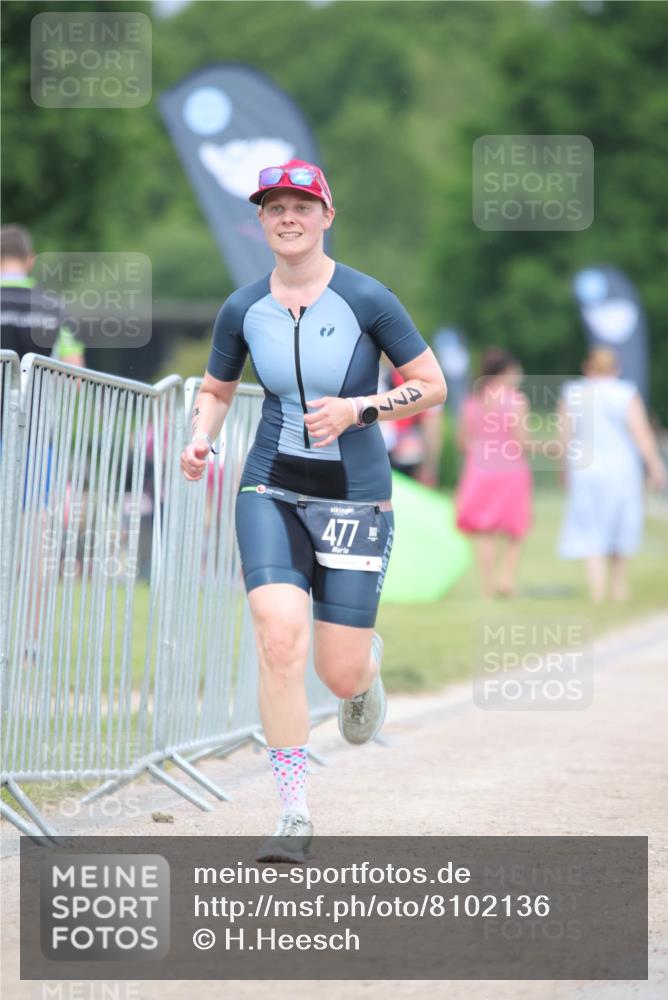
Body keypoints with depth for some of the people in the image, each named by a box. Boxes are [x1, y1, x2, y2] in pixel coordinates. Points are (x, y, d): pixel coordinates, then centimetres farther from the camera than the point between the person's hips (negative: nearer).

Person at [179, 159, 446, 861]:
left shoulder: (367, 300, -8)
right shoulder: (242, 310, 2)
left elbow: (432, 386, -2)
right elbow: (216, 388, 18)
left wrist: (358, 409, -16)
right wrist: (200, 441, -2)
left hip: (355, 499, -1)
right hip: (271, 492, 1)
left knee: (340, 672, -3)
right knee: (280, 636, -23)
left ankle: (366, 669, 40)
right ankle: (294, 814, -13)